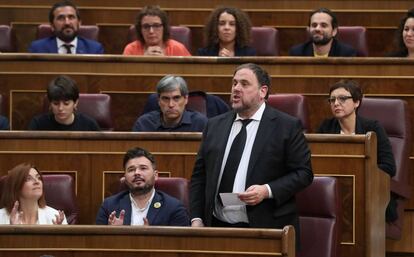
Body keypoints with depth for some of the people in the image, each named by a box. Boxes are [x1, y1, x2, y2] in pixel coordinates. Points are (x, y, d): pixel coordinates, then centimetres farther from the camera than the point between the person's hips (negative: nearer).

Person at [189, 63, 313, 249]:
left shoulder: (287, 126, -1)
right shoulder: (214, 126, 12)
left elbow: (303, 173, -3)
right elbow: (199, 176, 13)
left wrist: (268, 191, -17)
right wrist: (196, 219, 2)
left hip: (266, 230, -4)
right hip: (217, 227, 4)